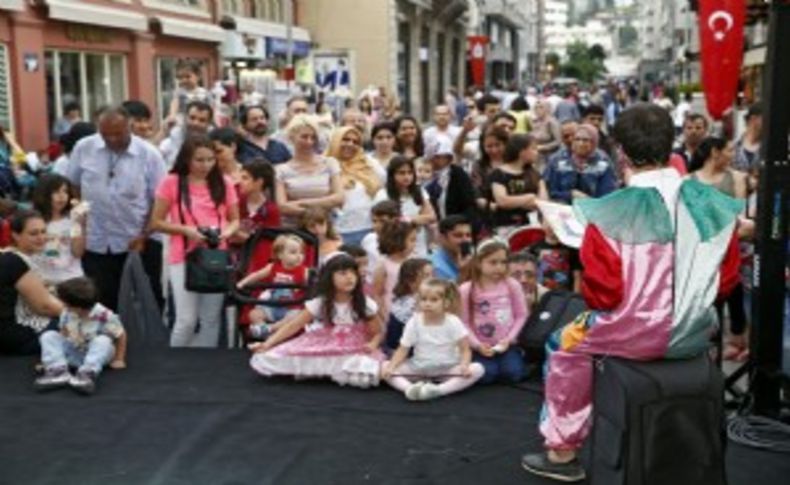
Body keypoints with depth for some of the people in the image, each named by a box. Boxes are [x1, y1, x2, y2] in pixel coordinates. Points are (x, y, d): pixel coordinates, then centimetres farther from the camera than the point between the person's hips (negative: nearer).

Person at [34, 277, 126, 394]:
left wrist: (119, 360, -11)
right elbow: (63, 334, 7)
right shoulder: (67, 313, -9)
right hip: (73, 354, 5)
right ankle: (58, 370, -33)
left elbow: (121, 335, -14)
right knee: (48, 336, -14)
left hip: (97, 353, -4)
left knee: (103, 341, -36)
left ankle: (87, 373, -50)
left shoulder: (104, 316, -25)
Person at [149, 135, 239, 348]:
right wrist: (186, 230, -15)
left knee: (211, 319, 8)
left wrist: (227, 231, -10)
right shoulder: (172, 182, -4)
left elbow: (235, 220, 13)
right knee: (187, 320, -6)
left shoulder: (223, 183, 5)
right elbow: (156, 222, -2)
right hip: (183, 258, -3)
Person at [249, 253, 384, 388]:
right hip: (325, 348, 1)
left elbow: (377, 333, -1)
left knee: (363, 376, -38)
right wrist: (267, 344, -19)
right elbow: (293, 326, -9)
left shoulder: (365, 304, -9)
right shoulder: (320, 303, -8)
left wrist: (372, 345, -25)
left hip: (356, 350, -1)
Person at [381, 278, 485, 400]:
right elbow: (403, 350, -5)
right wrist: (391, 367, -23)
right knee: (385, 367, -18)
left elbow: (465, 350, -9)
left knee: (477, 369, -28)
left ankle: (438, 390, -40)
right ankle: (409, 388, -41)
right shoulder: (414, 322, -5)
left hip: (447, 369, -1)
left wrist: (464, 365, -31)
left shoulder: (453, 323, -9)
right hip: (418, 368, 1)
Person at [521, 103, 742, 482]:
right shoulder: (713, 205, -3)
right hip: (697, 335, 5)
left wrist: (593, 307, 9)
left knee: (567, 344, 22)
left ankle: (564, 451, 29)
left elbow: (602, 295, -14)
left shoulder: (611, 214, -18)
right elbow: (727, 280, 6)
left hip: (640, 335, -5)